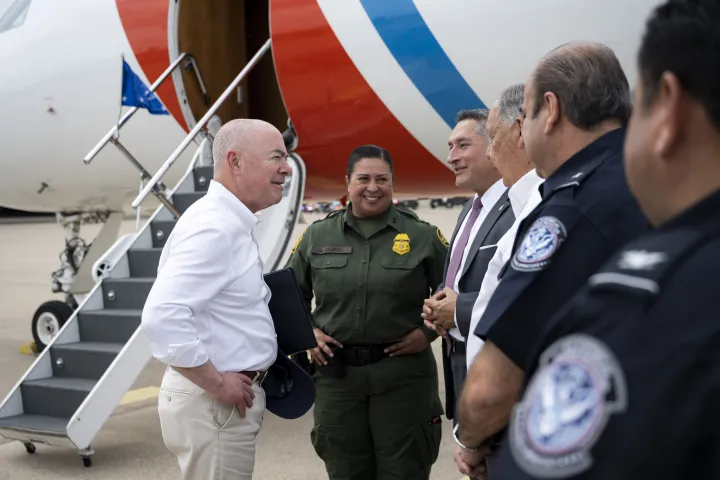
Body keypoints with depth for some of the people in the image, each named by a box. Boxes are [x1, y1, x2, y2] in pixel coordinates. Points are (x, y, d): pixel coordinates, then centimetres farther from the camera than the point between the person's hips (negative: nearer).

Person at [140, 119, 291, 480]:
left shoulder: (229, 222, 11)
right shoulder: (214, 227, -21)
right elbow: (162, 317, -31)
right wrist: (218, 384, -21)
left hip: (226, 396, 10)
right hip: (213, 403, -10)